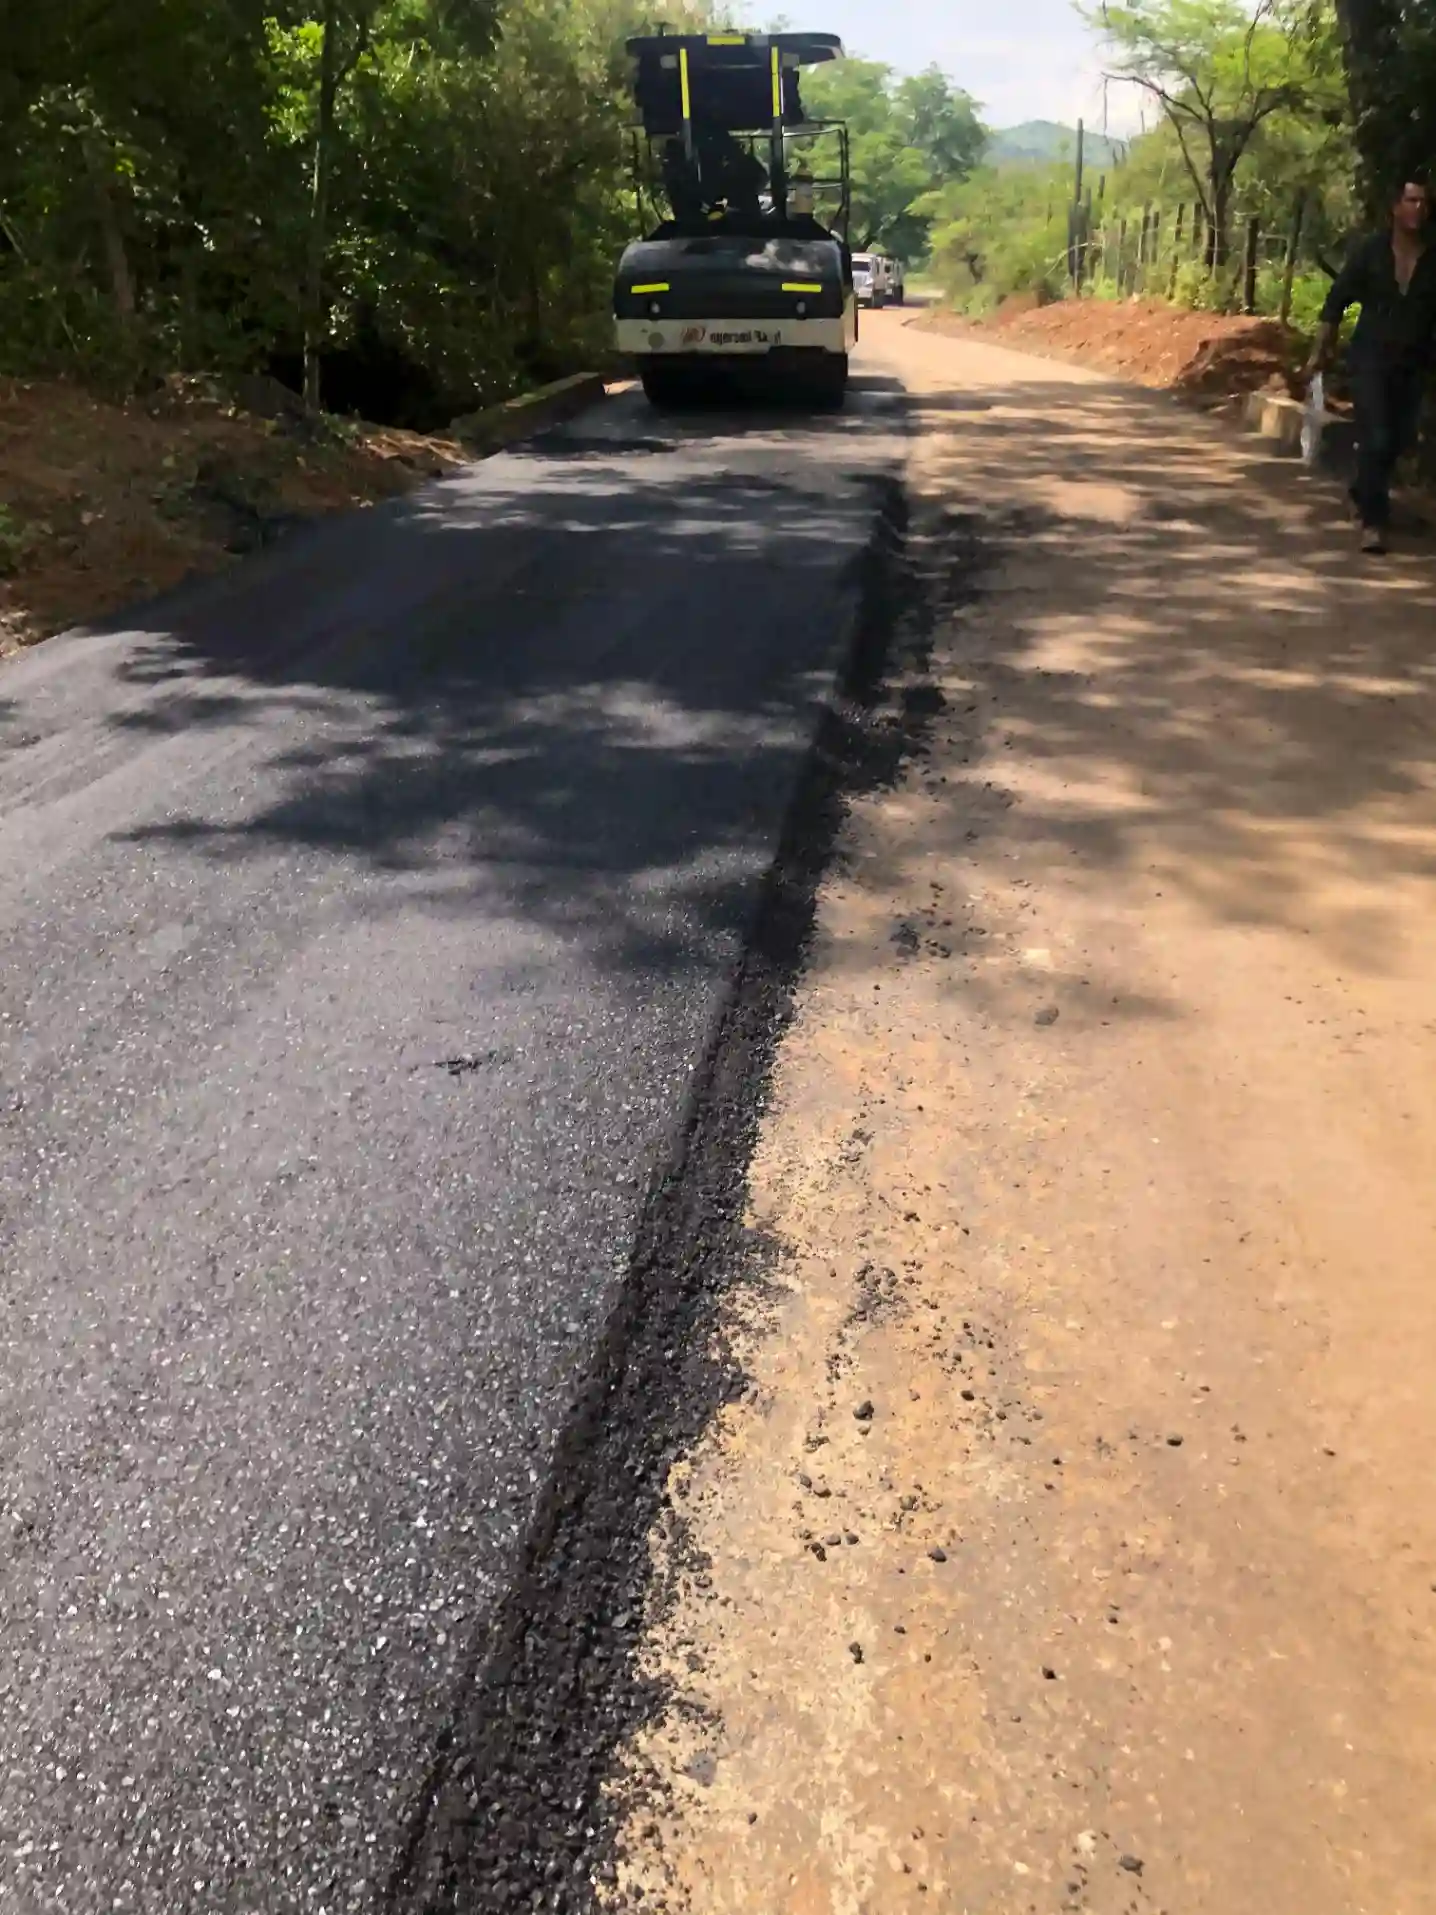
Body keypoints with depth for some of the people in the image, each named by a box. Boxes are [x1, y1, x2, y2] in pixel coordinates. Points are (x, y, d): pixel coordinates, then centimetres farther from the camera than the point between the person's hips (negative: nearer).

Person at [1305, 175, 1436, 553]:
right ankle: (1373, 521, -7)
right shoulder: (1370, 251, -4)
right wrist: (1320, 351, -2)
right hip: (1370, 359, -3)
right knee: (1375, 440, -11)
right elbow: (1337, 301, 0)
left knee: (1397, 441, 14)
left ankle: (1362, 495, 39)